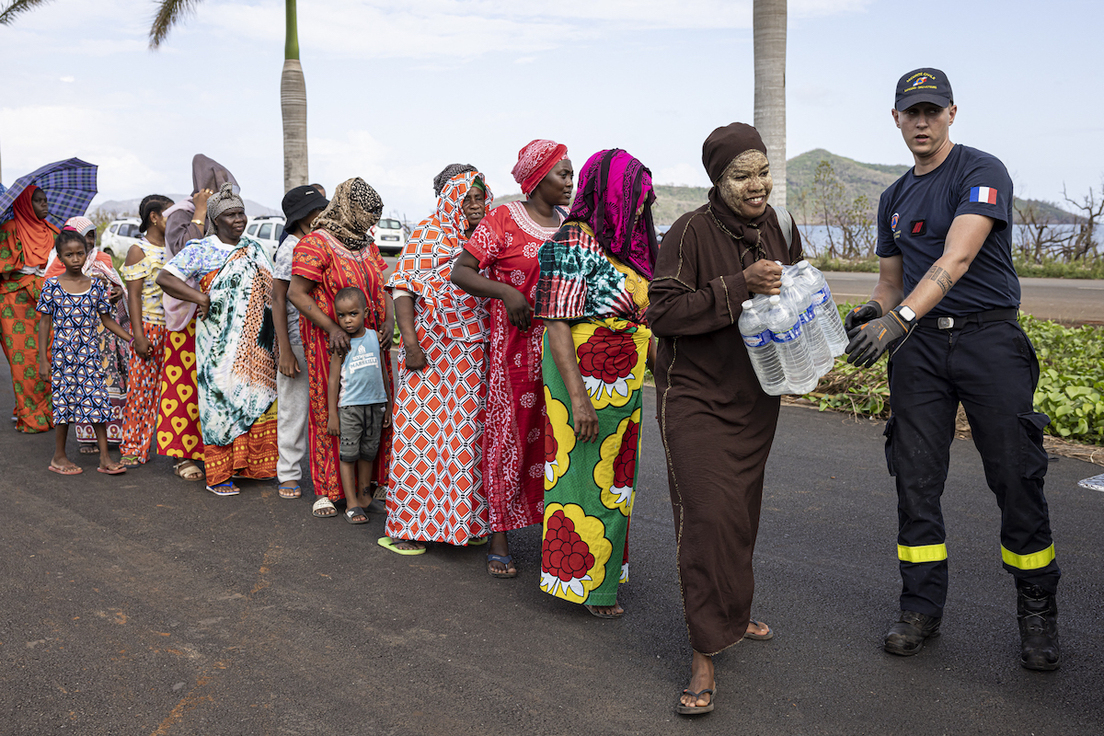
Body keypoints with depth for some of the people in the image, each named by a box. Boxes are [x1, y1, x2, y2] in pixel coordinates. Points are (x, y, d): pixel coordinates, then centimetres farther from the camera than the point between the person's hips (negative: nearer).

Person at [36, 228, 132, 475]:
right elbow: (45, 323, -1)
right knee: (64, 402, 5)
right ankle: (59, 456, 20)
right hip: (63, 354, -2)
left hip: (90, 353, 2)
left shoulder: (96, 285, 4)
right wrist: (43, 360, -4)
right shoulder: (53, 286, -4)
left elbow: (106, 319, 11)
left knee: (98, 401, 1)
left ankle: (105, 457, 6)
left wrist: (132, 339, 4)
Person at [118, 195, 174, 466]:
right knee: (141, 386, -1)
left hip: (173, 328, 5)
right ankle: (133, 449, 7)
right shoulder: (138, 251, -5)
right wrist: (138, 336, -14)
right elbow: (133, 295, -9)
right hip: (148, 326, -5)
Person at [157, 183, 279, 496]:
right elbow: (164, 277, -9)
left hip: (257, 343, 6)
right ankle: (218, 474, 4)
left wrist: (274, 334, 13)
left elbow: (268, 288, 22)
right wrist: (201, 297, -18)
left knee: (258, 399, 7)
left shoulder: (254, 248, 15)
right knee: (222, 400, -4)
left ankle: (250, 464, 19)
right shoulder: (201, 250, -2)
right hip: (221, 344, -5)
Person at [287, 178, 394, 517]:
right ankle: (326, 490, 7)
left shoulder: (367, 246, 14)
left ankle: (369, 478, 22)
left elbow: (381, 288, 15)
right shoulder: (316, 244, -10)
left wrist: (389, 320, -5)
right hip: (331, 343, -7)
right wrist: (332, 328, -24)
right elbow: (296, 293, -15)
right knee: (329, 413, -2)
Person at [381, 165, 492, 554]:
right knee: (420, 433, -3)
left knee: (467, 432, 9)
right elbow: (403, 289, -9)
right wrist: (410, 343, -18)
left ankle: (462, 518, 22)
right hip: (431, 351, -5)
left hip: (475, 355, 6)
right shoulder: (427, 234, -4)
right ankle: (407, 526, 8)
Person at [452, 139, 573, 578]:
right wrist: (506, 292, -20)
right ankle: (499, 540, 10)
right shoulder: (502, 220, -2)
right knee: (509, 433, 1)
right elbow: (461, 271, -6)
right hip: (515, 346, -4)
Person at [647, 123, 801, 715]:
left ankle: (731, 614, 36)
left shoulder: (780, 228, 5)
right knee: (708, 515, -12)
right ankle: (704, 653, -1)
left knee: (742, 511, 13)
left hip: (755, 397, 6)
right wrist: (738, 286, -26)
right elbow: (662, 311, -21)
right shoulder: (691, 231, -15)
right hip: (695, 395, -6)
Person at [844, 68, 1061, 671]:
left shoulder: (982, 172, -4)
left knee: (1017, 477, -2)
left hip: (989, 336, -5)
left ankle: (1037, 611, 15)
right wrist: (871, 312, -2)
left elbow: (957, 259, -20)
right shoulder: (894, 198, 16)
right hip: (919, 345, 5)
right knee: (916, 479, 3)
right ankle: (922, 608, 15)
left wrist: (901, 316, -32)